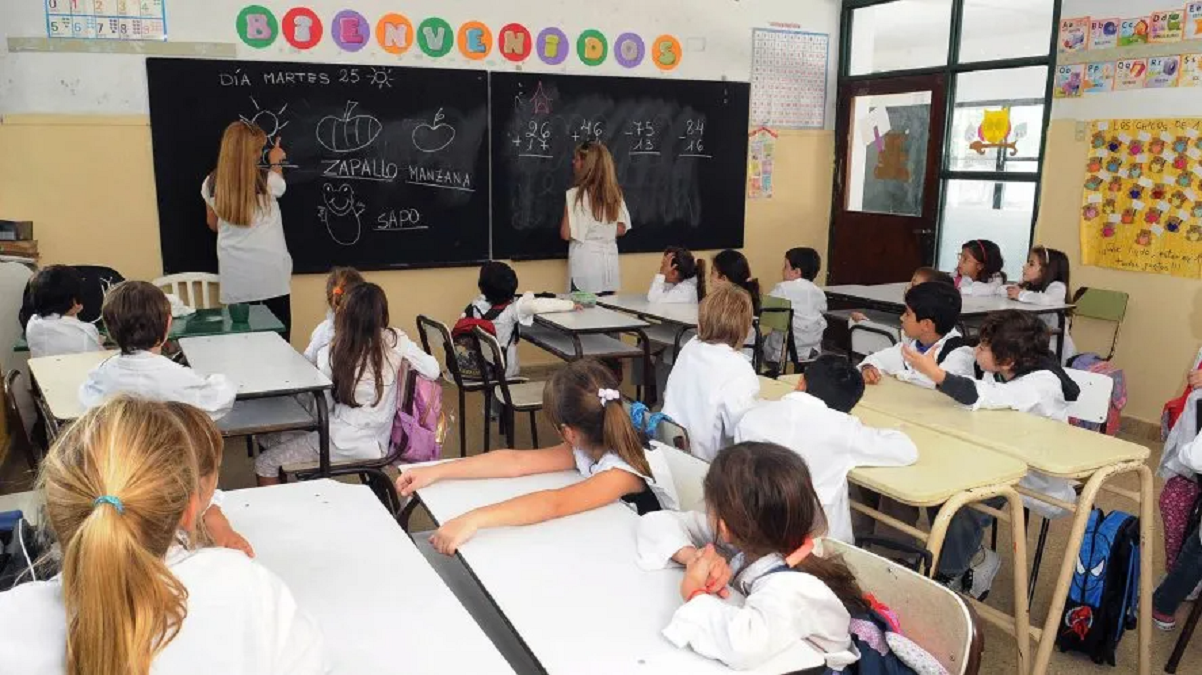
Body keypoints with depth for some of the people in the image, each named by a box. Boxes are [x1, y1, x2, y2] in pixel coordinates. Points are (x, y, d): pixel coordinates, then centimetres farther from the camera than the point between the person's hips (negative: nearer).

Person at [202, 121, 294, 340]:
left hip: (235, 274, 3)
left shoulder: (211, 184, 2)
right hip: (270, 270, -3)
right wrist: (276, 163, 33)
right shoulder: (267, 180, -8)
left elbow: (213, 225, 17)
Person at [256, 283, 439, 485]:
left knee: (265, 464, 12)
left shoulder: (330, 354, -16)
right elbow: (434, 371, -7)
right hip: (375, 442, 6)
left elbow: (324, 407, -5)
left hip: (344, 444, -6)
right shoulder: (395, 341, -11)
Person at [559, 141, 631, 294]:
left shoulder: (575, 194, -11)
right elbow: (621, 229, 9)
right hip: (609, 263, 5)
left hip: (585, 264, -5)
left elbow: (566, 234, -9)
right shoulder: (615, 193, 4)